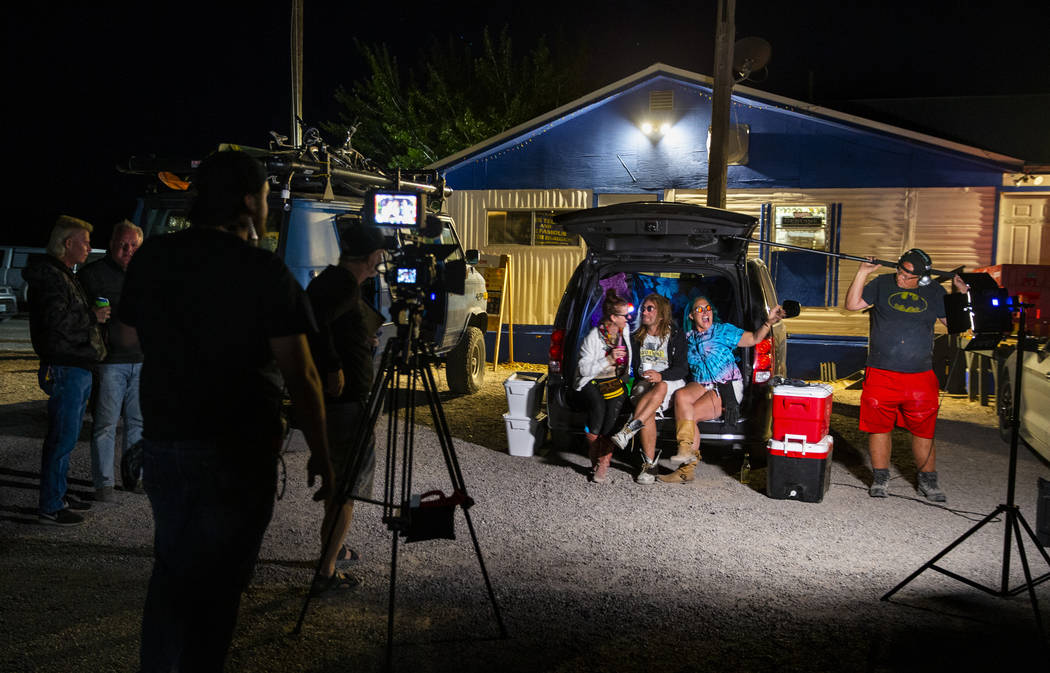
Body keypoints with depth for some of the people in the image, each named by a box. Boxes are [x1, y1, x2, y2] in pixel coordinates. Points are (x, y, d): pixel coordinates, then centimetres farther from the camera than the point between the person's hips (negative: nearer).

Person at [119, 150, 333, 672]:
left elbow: (127, 335, 19)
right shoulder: (263, 271, -14)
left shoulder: (151, 257, 3)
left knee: (170, 570, 21)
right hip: (236, 452, -6)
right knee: (217, 584, 7)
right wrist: (320, 452, -8)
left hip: (161, 441, 6)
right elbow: (299, 374, -16)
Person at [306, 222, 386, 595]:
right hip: (345, 399, -10)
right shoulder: (346, 285, -19)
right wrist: (334, 369, -25)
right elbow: (314, 322, -34)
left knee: (338, 479, 25)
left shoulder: (328, 280, 11)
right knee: (348, 486, 0)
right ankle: (326, 572, 6)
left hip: (328, 397, 10)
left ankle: (332, 547, 40)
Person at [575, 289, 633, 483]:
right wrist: (608, 360, -21)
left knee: (613, 411, -25)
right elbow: (584, 369, -12)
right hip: (592, 382, -4)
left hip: (616, 382, 4)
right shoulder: (593, 337, -10)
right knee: (598, 410, -30)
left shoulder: (625, 330, 5)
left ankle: (603, 463, -17)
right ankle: (594, 460, -12)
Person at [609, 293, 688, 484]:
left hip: (671, 384, -2)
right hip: (644, 384, 2)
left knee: (660, 388, -40)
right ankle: (649, 464, -32)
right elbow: (633, 366, 16)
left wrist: (661, 376, -22)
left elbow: (682, 368, -4)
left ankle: (627, 431, -50)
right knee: (649, 412, -33)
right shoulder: (637, 337, 17)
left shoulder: (676, 336, 5)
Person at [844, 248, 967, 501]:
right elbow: (852, 304, -1)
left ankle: (928, 481, 21)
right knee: (879, 427, 4)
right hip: (881, 374, -1)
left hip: (921, 376, 1)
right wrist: (862, 273, -8)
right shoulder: (882, 284, 5)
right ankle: (880, 479, 17)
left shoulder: (935, 293, 8)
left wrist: (962, 294, -1)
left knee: (923, 430, 6)